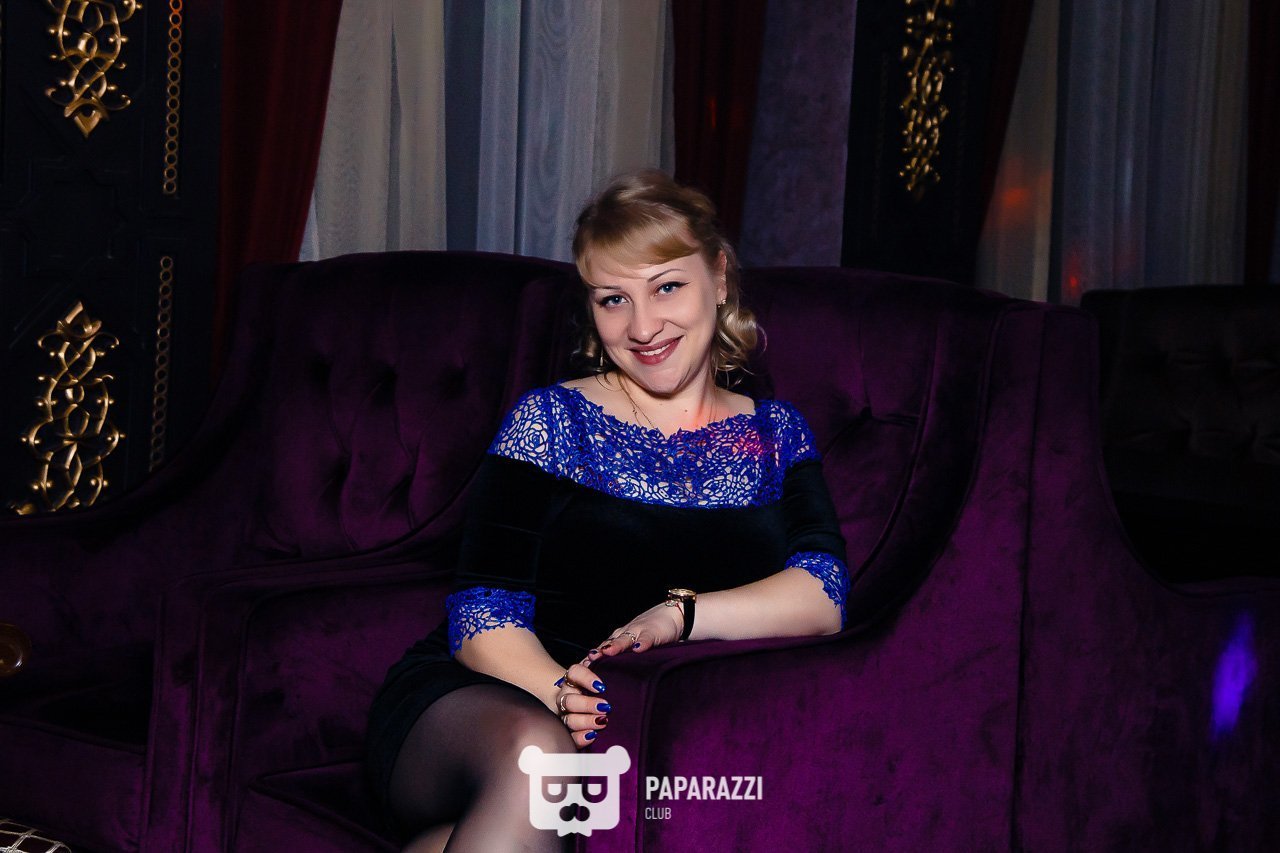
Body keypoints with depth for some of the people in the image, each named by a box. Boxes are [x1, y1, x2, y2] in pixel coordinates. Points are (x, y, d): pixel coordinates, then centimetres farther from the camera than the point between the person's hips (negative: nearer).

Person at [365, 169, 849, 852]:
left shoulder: (776, 436, 15)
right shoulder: (552, 421, 7)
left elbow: (824, 598, 0)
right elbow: (484, 615, -2)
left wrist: (680, 612, -17)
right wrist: (556, 693, -24)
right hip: (471, 705, -1)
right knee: (534, 753, -39)